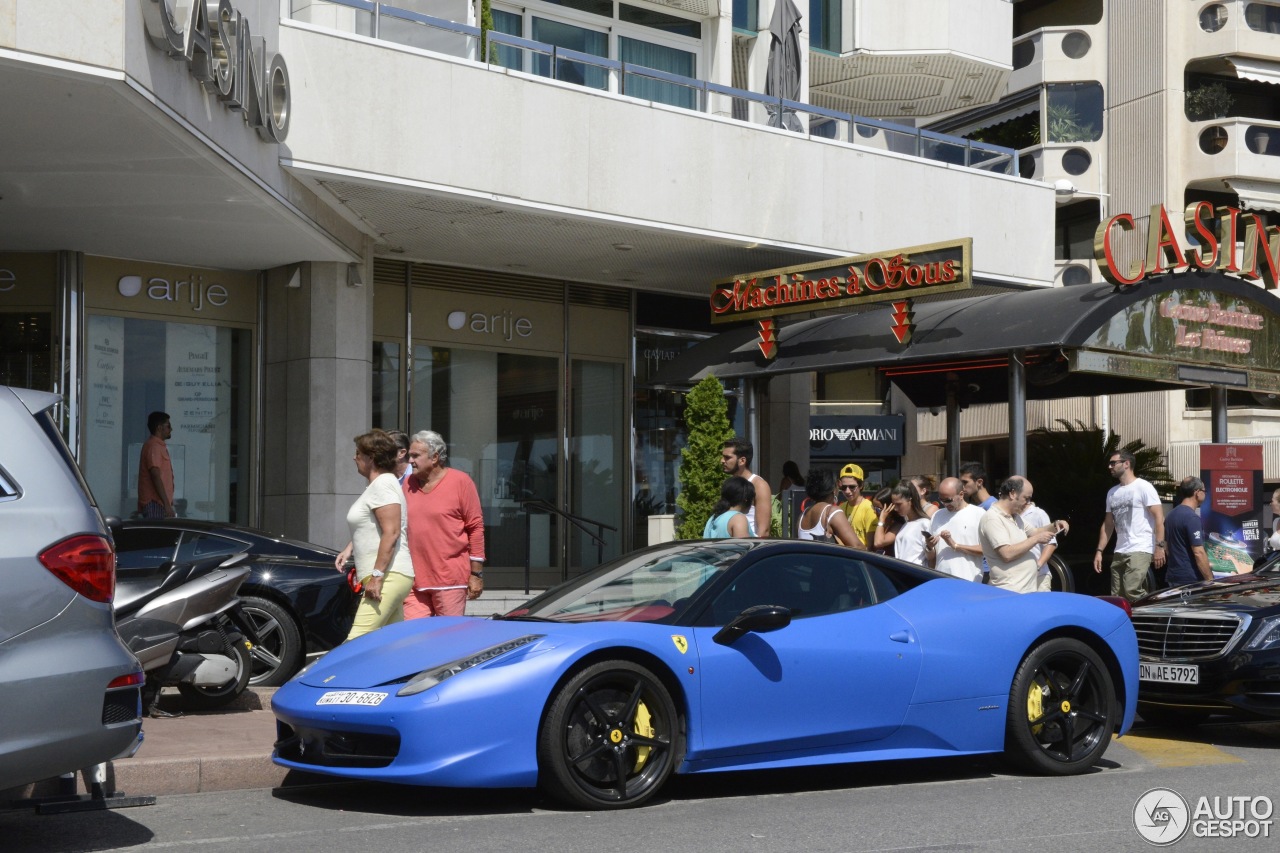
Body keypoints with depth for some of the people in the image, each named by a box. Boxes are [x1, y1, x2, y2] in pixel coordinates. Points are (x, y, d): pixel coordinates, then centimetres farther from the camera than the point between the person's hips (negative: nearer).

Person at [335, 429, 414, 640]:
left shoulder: (383, 484, -11)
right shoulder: (375, 486, 22)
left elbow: (391, 533, -21)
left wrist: (377, 576, -24)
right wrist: (349, 549, 22)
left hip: (388, 577, -11)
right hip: (388, 578, 11)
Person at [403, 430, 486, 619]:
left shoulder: (460, 482, -1)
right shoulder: (408, 485, 12)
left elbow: (476, 527, -2)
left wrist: (477, 574, -5)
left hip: (450, 580, -4)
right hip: (414, 580, 4)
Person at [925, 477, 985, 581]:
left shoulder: (978, 514, 0)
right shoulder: (937, 516, 15)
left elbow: (985, 549, -7)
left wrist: (955, 545, -9)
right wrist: (929, 548, -3)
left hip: (969, 582, -4)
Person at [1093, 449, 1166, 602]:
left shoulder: (1143, 487, -5)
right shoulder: (1112, 492, 16)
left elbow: (1159, 517, -11)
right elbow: (1108, 524, 21)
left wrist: (1159, 546, -19)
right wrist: (1099, 551, 14)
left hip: (1140, 550, -8)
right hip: (1119, 553, 8)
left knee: (1132, 591, -22)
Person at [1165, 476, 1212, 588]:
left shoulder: (1171, 515, 12)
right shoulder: (1192, 517, -16)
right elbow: (1198, 553, -19)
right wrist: (1210, 580, -16)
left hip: (1173, 577, 9)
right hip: (1191, 579, -9)